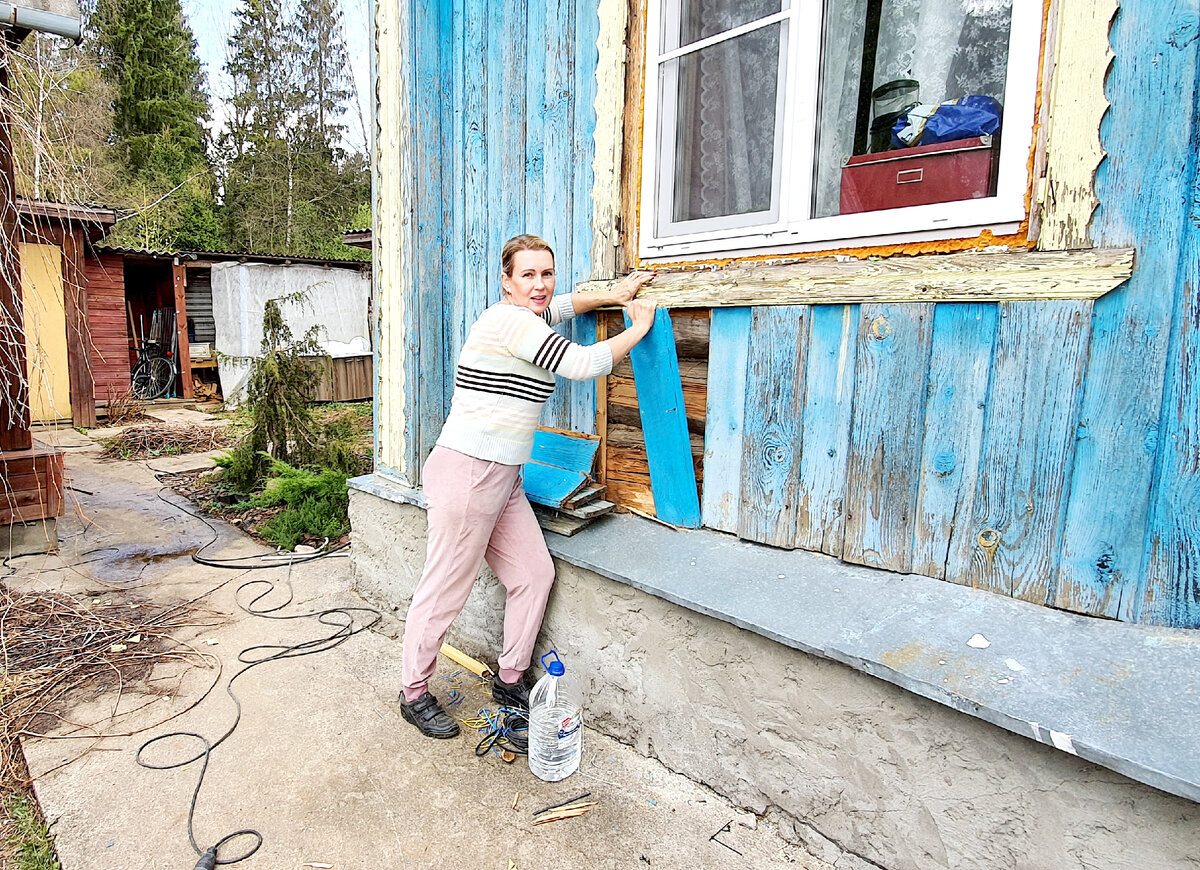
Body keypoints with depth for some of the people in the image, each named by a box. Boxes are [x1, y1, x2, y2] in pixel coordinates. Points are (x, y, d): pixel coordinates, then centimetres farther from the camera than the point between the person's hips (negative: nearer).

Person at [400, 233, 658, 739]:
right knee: (446, 588, 2)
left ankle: (510, 682, 26)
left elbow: (558, 307, 36)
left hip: (501, 477, 10)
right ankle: (415, 696, 22)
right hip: (467, 472, -10)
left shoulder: (519, 317, 16)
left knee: (535, 573, 10)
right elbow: (583, 365, -17)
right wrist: (640, 329, -3)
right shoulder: (512, 321, -14)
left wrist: (612, 295, 24)